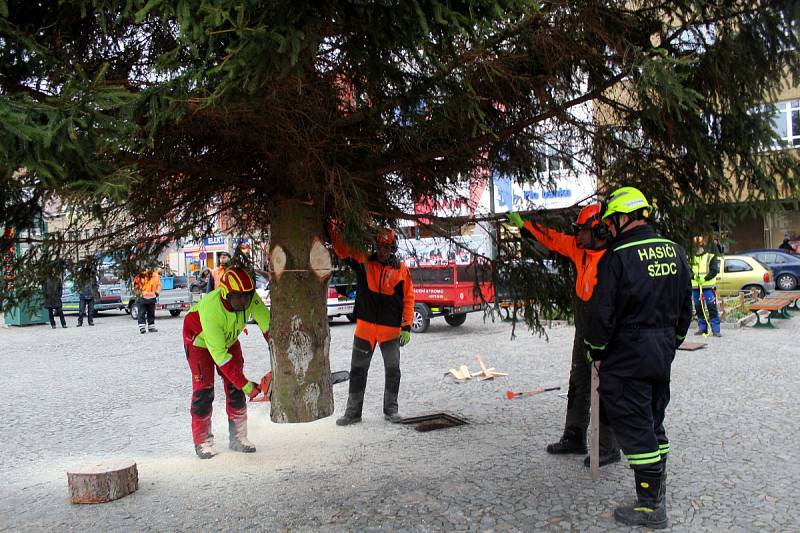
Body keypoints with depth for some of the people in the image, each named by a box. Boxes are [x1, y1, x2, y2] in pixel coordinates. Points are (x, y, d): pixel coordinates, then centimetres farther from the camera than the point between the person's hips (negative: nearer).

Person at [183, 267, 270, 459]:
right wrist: (246, 385, -37)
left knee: (235, 389, 1)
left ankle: (238, 437, 10)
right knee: (204, 389, -10)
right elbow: (219, 354, -39)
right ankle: (203, 441, 0)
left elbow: (268, 327, -28)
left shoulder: (251, 298, -31)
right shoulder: (211, 309, -42)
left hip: (229, 338, 5)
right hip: (200, 339, -5)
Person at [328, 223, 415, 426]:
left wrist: (406, 327, -6)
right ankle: (353, 412, 17)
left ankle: (391, 410, 23)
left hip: (391, 329, -1)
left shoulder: (401, 270, 0)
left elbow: (408, 298, 0)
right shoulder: (364, 262, 2)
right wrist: (330, 227, -17)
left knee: (393, 370, 7)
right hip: (365, 327, 1)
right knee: (357, 370, 7)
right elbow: (342, 248, -4)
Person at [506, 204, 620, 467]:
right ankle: (574, 438, 30)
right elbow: (554, 240, 16)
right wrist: (522, 224, 19)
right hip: (584, 333, 9)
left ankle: (609, 448, 12)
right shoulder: (581, 250, 5)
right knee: (578, 387, 18)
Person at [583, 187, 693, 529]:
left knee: (634, 427, 0)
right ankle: (658, 491, 31)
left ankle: (650, 508, 5)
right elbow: (685, 306, 14)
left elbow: (601, 312, -17)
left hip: (626, 356, -8)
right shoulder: (674, 251, 7)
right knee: (653, 420, 20)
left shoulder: (617, 256, -16)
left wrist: (595, 351, -3)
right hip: (663, 352, 8)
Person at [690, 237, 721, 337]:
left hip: (708, 286, -4)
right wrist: (694, 276, -15)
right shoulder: (691, 258, 12)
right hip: (695, 287, 4)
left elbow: (714, 271, -5)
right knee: (699, 309, 9)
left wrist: (705, 278, -19)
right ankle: (702, 328, 18)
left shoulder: (711, 257, 2)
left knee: (712, 308, -8)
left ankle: (715, 330, -6)